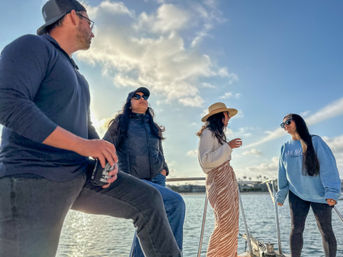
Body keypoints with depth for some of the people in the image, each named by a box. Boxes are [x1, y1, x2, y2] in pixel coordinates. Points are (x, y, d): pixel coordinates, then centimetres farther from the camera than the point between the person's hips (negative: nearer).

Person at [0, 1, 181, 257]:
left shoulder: (76, 76, 23)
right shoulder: (32, 46, -5)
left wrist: (106, 158, 4)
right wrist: (81, 143, -24)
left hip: (80, 174, 8)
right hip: (33, 178, -8)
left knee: (147, 199, 2)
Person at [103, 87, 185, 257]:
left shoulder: (153, 127, 22)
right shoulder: (120, 122, 8)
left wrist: (163, 171, 10)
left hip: (156, 179, 6)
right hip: (133, 181, -5)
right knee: (176, 202, -26)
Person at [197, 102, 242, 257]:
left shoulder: (218, 134, 22)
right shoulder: (207, 133, -6)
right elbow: (205, 160, -16)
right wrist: (228, 147, -16)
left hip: (229, 180, 9)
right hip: (218, 180, -9)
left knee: (232, 222, 6)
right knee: (225, 223, -12)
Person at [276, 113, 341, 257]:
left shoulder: (315, 141, -6)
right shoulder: (285, 148, 6)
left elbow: (328, 166, -12)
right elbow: (282, 173, 12)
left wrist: (332, 192, -20)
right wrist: (281, 195, 14)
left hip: (319, 194, -3)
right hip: (297, 194, 3)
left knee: (326, 231, 4)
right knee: (296, 229, 2)